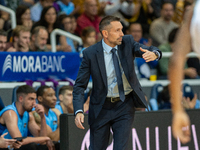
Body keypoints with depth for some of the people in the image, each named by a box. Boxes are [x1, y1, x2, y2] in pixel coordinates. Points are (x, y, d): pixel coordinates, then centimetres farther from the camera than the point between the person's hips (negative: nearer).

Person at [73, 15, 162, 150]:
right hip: (101, 108, -1)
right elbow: (80, 85, -10)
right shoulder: (90, 53, -11)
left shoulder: (127, 42, -5)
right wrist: (79, 111, -23)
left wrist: (154, 54, -43)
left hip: (125, 106, 1)